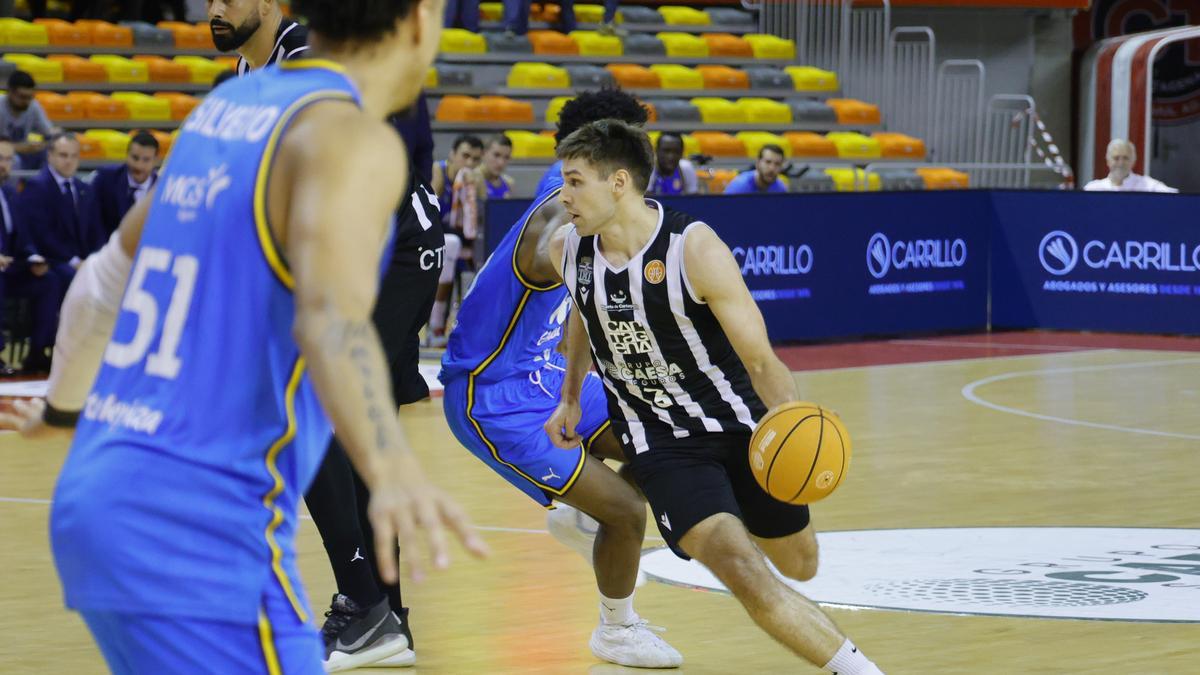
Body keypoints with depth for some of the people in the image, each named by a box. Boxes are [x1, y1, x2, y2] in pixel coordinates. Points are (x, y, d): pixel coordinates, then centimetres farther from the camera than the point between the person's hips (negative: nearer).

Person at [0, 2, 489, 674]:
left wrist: (63, 405, 47)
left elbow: (110, 270, 29)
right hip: (199, 529, -9)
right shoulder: (349, 136, -11)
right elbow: (331, 316, -31)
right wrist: (392, 468, -48)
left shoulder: (231, 107, 15)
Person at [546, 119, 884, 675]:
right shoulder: (566, 251, -9)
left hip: (737, 422, -1)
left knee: (799, 565, 15)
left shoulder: (695, 249, -23)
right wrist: (571, 397, 22)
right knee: (743, 572, -21)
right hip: (660, 442, 1)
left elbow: (762, 361, -23)